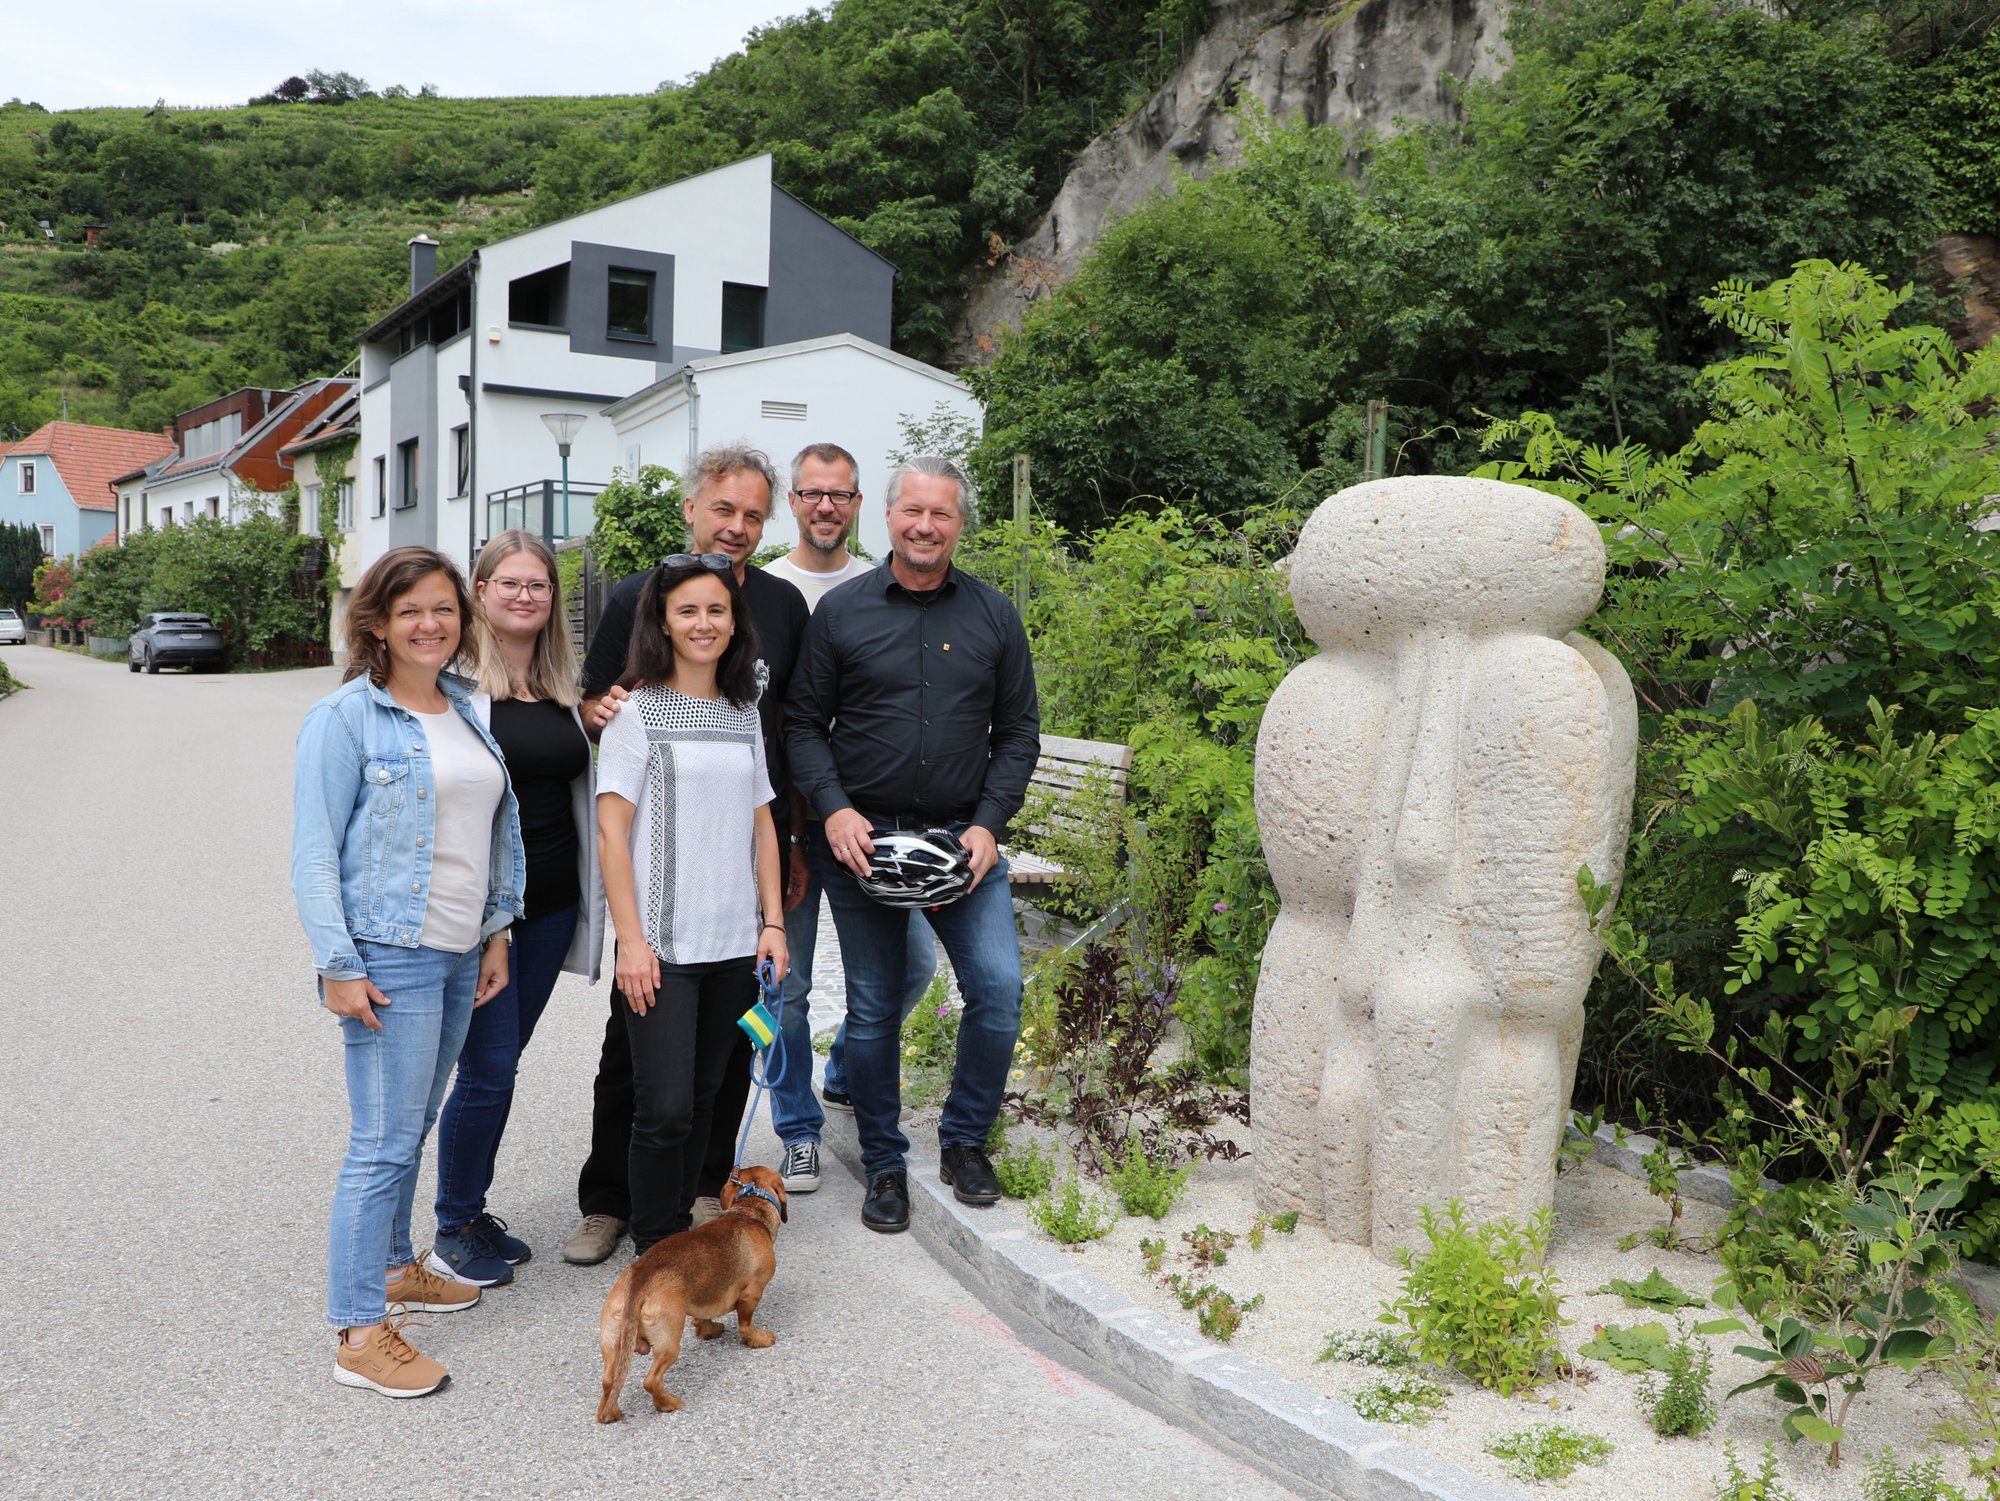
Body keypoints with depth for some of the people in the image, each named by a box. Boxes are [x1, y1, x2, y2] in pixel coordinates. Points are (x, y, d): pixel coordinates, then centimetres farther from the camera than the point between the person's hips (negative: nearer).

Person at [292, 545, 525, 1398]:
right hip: (389, 958, -7)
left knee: (412, 1128, 18)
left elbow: (497, 831, 17)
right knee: (384, 1144, -5)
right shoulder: (346, 718, -9)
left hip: (459, 955, 7)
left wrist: (498, 933, 13)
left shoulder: (466, 712, 11)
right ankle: (359, 1335, 4)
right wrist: (338, 966, -15)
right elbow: (314, 854, -11)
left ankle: (392, 1269, 35)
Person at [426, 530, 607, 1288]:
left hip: (552, 905, 6)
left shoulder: (563, 685, 11)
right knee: (487, 1069, -2)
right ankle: (453, 1229, 16)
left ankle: (474, 1209, 29)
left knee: (500, 1063, 15)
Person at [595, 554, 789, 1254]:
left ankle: (682, 1228, 27)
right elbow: (612, 830, -8)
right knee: (665, 1106, -5)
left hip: (734, 942, 5)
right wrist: (631, 938, -13)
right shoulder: (638, 710, -4)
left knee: (704, 1096, 12)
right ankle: (656, 1250, 12)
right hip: (662, 944, -5)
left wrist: (773, 923, 7)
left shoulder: (745, 714, 12)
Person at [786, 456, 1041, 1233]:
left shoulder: (993, 615, 5)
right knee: (872, 1009, 7)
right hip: (860, 838, -1)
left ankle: (964, 1140, 14)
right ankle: (883, 1163, 23)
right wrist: (833, 808, -11)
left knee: (999, 988, -9)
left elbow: (1018, 731, 6)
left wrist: (988, 824, -6)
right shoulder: (841, 610, 2)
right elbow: (803, 723, 3)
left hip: (963, 837, 1)